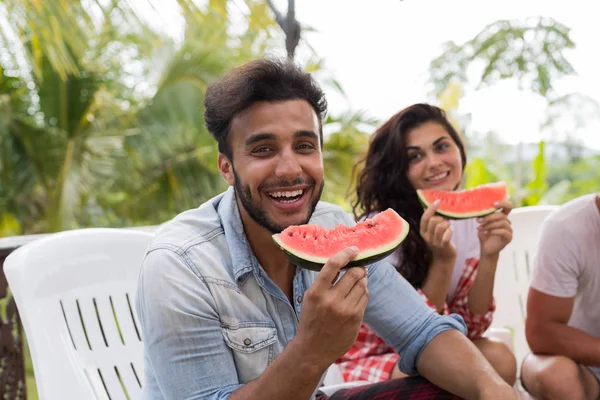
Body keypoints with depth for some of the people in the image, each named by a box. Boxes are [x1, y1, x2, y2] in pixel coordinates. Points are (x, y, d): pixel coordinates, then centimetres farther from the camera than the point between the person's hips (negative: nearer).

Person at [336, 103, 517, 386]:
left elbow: (467, 329, -8)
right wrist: (442, 261, -32)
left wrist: (489, 256, -22)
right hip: (357, 365, -5)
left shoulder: (471, 221, -4)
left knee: (499, 359, -22)